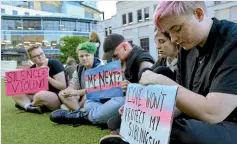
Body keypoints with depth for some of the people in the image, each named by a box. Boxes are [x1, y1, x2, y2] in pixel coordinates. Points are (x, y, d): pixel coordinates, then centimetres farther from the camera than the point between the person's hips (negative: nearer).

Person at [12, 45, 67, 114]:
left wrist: (48, 77, -25)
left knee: (40, 95, -36)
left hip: (59, 96, -6)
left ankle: (25, 104, -5)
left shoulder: (54, 64, -12)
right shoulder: (32, 69, 5)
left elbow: (63, 86, -15)